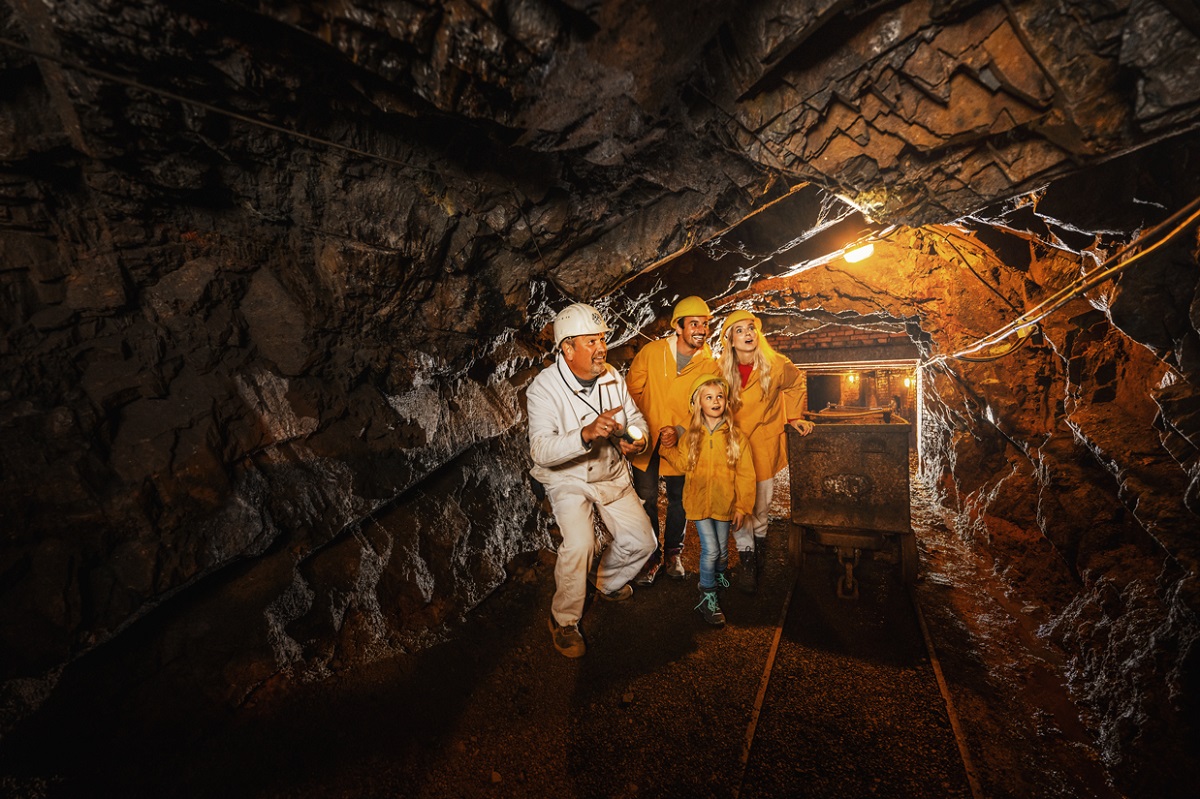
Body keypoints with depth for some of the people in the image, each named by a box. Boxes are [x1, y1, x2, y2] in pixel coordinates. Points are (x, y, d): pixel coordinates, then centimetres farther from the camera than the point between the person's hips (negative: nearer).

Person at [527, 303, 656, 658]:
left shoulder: (612, 377, -5)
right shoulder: (545, 387, -23)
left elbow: (635, 418, 7)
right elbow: (541, 451, -33)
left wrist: (637, 440, -18)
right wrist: (586, 434, -48)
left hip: (613, 474, 6)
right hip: (567, 479, -5)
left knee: (642, 541, 2)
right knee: (579, 544, -26)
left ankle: (609, 583, 35)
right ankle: (564, 620, 0)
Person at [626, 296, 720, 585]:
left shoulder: (709, 365, -7)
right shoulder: (651, 352, -9)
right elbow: (633, 391, 1)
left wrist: (679, 433, -19)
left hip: (682, 443, 1)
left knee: (678, 500, 14)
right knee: (646, 500, 3)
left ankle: (673, 553, 36)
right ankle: (651, 557, 22)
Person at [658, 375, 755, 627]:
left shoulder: (736, 437, -6)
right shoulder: (690, 436, -2)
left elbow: (745, 475, -3)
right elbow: (684, 464, 6)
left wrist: (742, 506, -4)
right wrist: (667, 447, -8)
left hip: (725, 503, 1)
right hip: (699, 501, -1)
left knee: (722, 549, 15)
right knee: (710, 549, -6)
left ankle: (718, 576, 46)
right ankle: (708, 597, 11)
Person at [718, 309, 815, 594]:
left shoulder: (776, 365, -12)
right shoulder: (722, 369, -10)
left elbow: (796, 384, 10)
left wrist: (794, 417, 5)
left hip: (765, 441, 1)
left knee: (763, 500, 11)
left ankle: (759, 540, 38)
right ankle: (747, 556, 11)